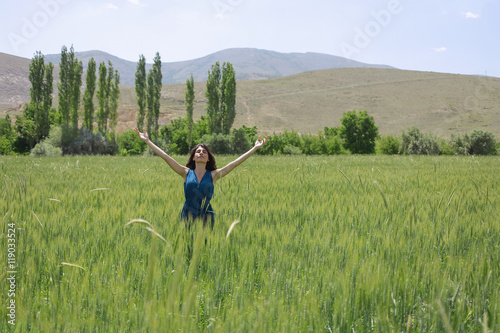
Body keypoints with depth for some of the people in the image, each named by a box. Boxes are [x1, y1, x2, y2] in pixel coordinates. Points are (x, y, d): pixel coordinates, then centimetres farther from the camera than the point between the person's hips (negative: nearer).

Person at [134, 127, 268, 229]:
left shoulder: (213, 175, 5)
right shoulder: (186, 173, 6)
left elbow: (236, 162, 3)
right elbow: (165, 156, 3)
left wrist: (255, 148, 2)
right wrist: (147, 141, 0)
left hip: (206, 218, 0)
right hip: (187, 217, 0)